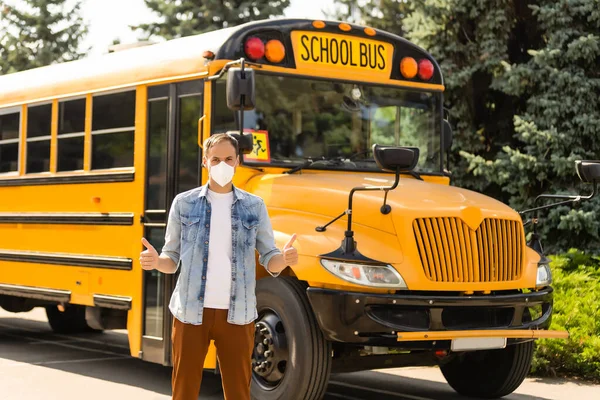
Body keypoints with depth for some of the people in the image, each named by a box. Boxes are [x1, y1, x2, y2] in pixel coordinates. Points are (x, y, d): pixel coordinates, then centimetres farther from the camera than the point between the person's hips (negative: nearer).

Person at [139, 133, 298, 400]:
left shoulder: (255, 206, 4)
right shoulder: (184, 203, 3)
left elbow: (270, 261, 5)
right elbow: (172, 260, 6)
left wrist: (284, 259, -18)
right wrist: (155, 261, -16)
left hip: (237, 314, 1)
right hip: (190, 311, 0)